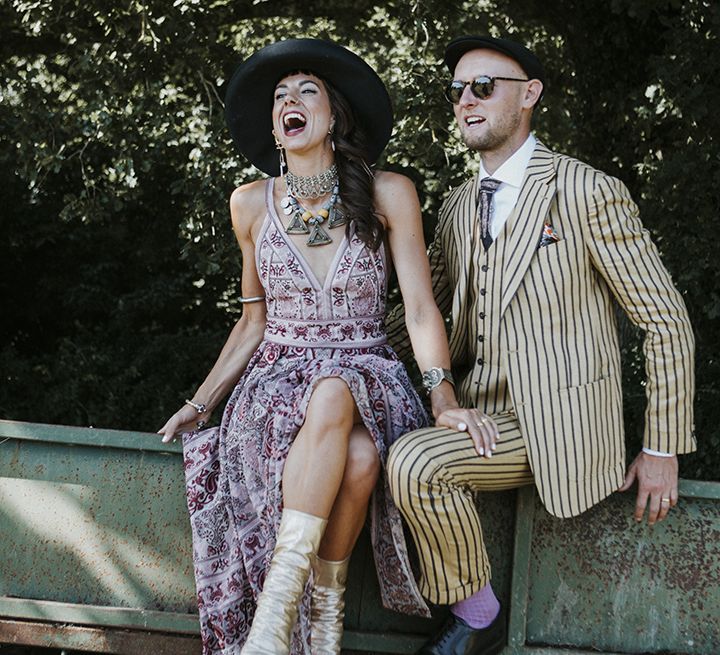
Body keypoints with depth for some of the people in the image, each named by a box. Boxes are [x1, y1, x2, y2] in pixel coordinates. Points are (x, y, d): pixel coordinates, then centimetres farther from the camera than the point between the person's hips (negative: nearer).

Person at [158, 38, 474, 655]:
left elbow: (421, 309, -4)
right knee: (352, 454, -36)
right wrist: (200, 403, 7)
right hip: (279, 379, 1)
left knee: (354, 446, -40)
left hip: (366, 378, -1)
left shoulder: (388, 194, -1)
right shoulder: (251, 203, 6)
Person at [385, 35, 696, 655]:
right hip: (481, 412, 8)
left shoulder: (588, 192, -11)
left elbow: (666, 323, -8)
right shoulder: (461, 205, 12)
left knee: (415, 463, -27)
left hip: (555, 423, -8)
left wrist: (663, 449, -8)